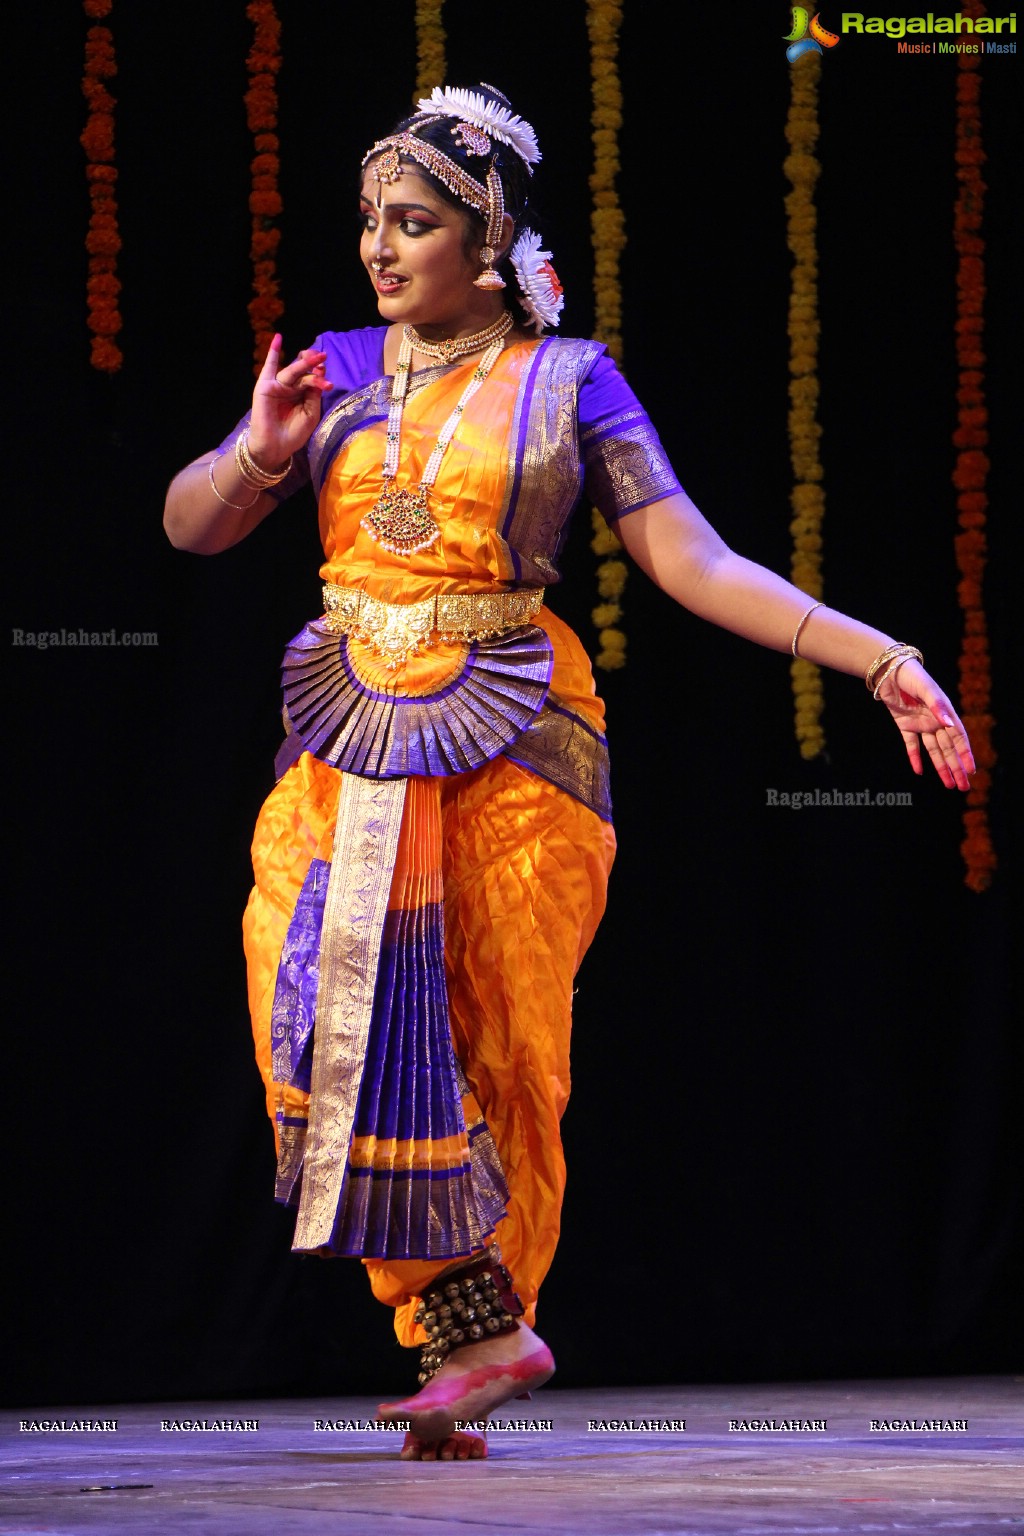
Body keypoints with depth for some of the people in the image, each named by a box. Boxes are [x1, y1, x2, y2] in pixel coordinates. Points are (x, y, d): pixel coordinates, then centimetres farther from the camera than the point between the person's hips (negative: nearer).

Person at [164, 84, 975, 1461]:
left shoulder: (566, 380, 3)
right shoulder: (339, 369, 11)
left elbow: (693, 560, -2)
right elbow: (190, 524, 9)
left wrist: (881, 661, -11)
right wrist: (264, 456, -13)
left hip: (511, 742, -2)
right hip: (352, 741, 2)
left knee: (496, 1041, -2)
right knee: (327, 987, -16)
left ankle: (475, 1324, 10)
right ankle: (477, 1327, -12)